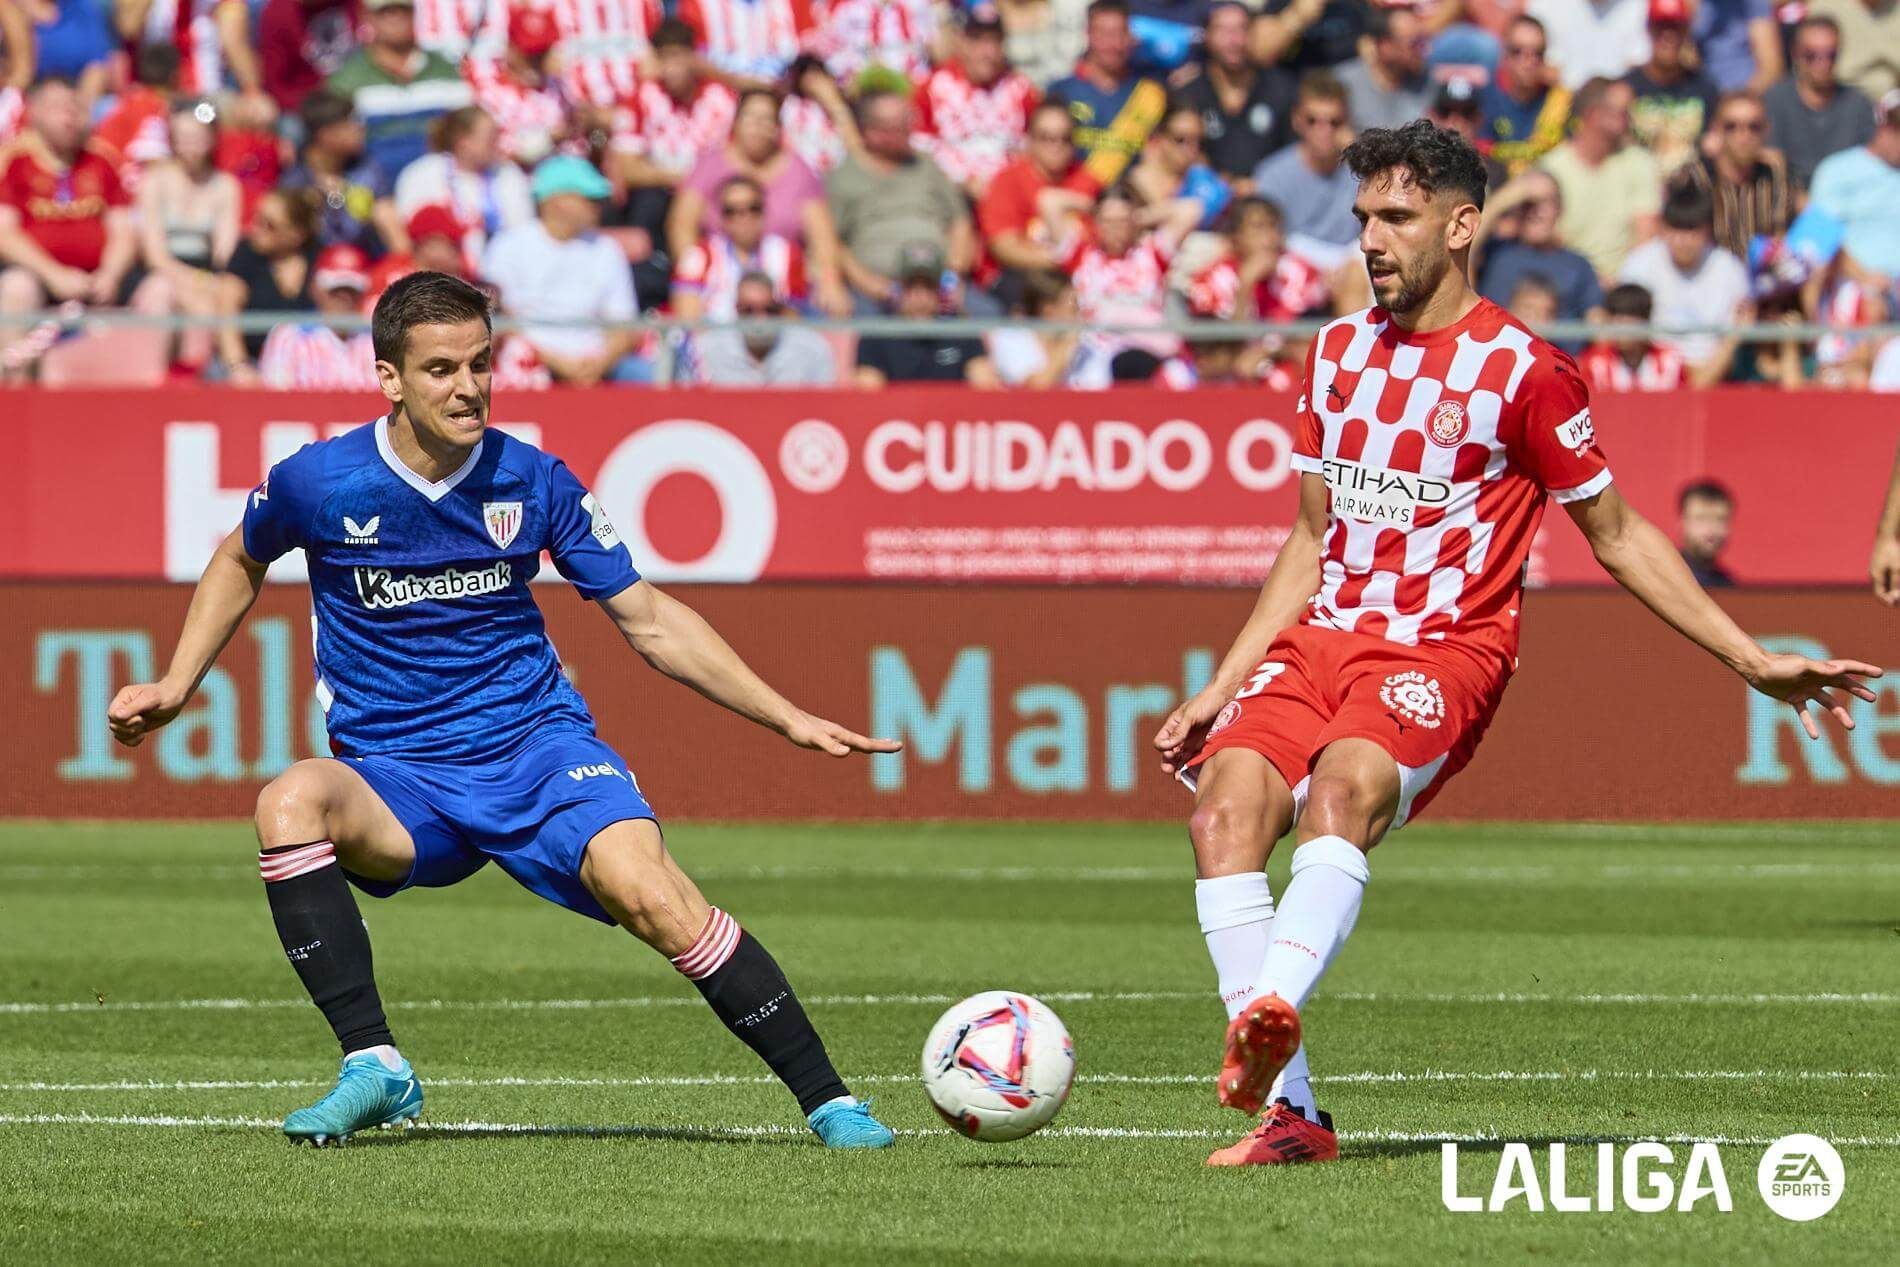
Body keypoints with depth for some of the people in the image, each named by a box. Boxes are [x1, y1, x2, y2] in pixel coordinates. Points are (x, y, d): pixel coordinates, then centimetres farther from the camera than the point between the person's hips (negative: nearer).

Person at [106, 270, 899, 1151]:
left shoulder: (534, 483, -3)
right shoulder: (318, 482, -5)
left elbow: (647, 621, 6)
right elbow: (241, 560, 19)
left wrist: (789, 720, 1)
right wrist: (176, 685, 10)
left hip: (540, 747, 0)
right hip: (397, 781, 0)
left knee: (651, 895, -27)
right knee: (290, 803, -34)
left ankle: (828, 1102, -16)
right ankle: (373, 1068, -27)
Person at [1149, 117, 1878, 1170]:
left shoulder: (1520, 371, -1)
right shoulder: (1338, 352, 16)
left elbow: (1618, 537, 6)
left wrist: (1751, 661, 2)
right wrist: (1220, 689, 20)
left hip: (1442, 651, -5)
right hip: (1321, 637, 5)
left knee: (1341, 788, -36)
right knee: (1225, 807, -22)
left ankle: (1271, 1015, -58)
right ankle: (1286, 1111, -24)